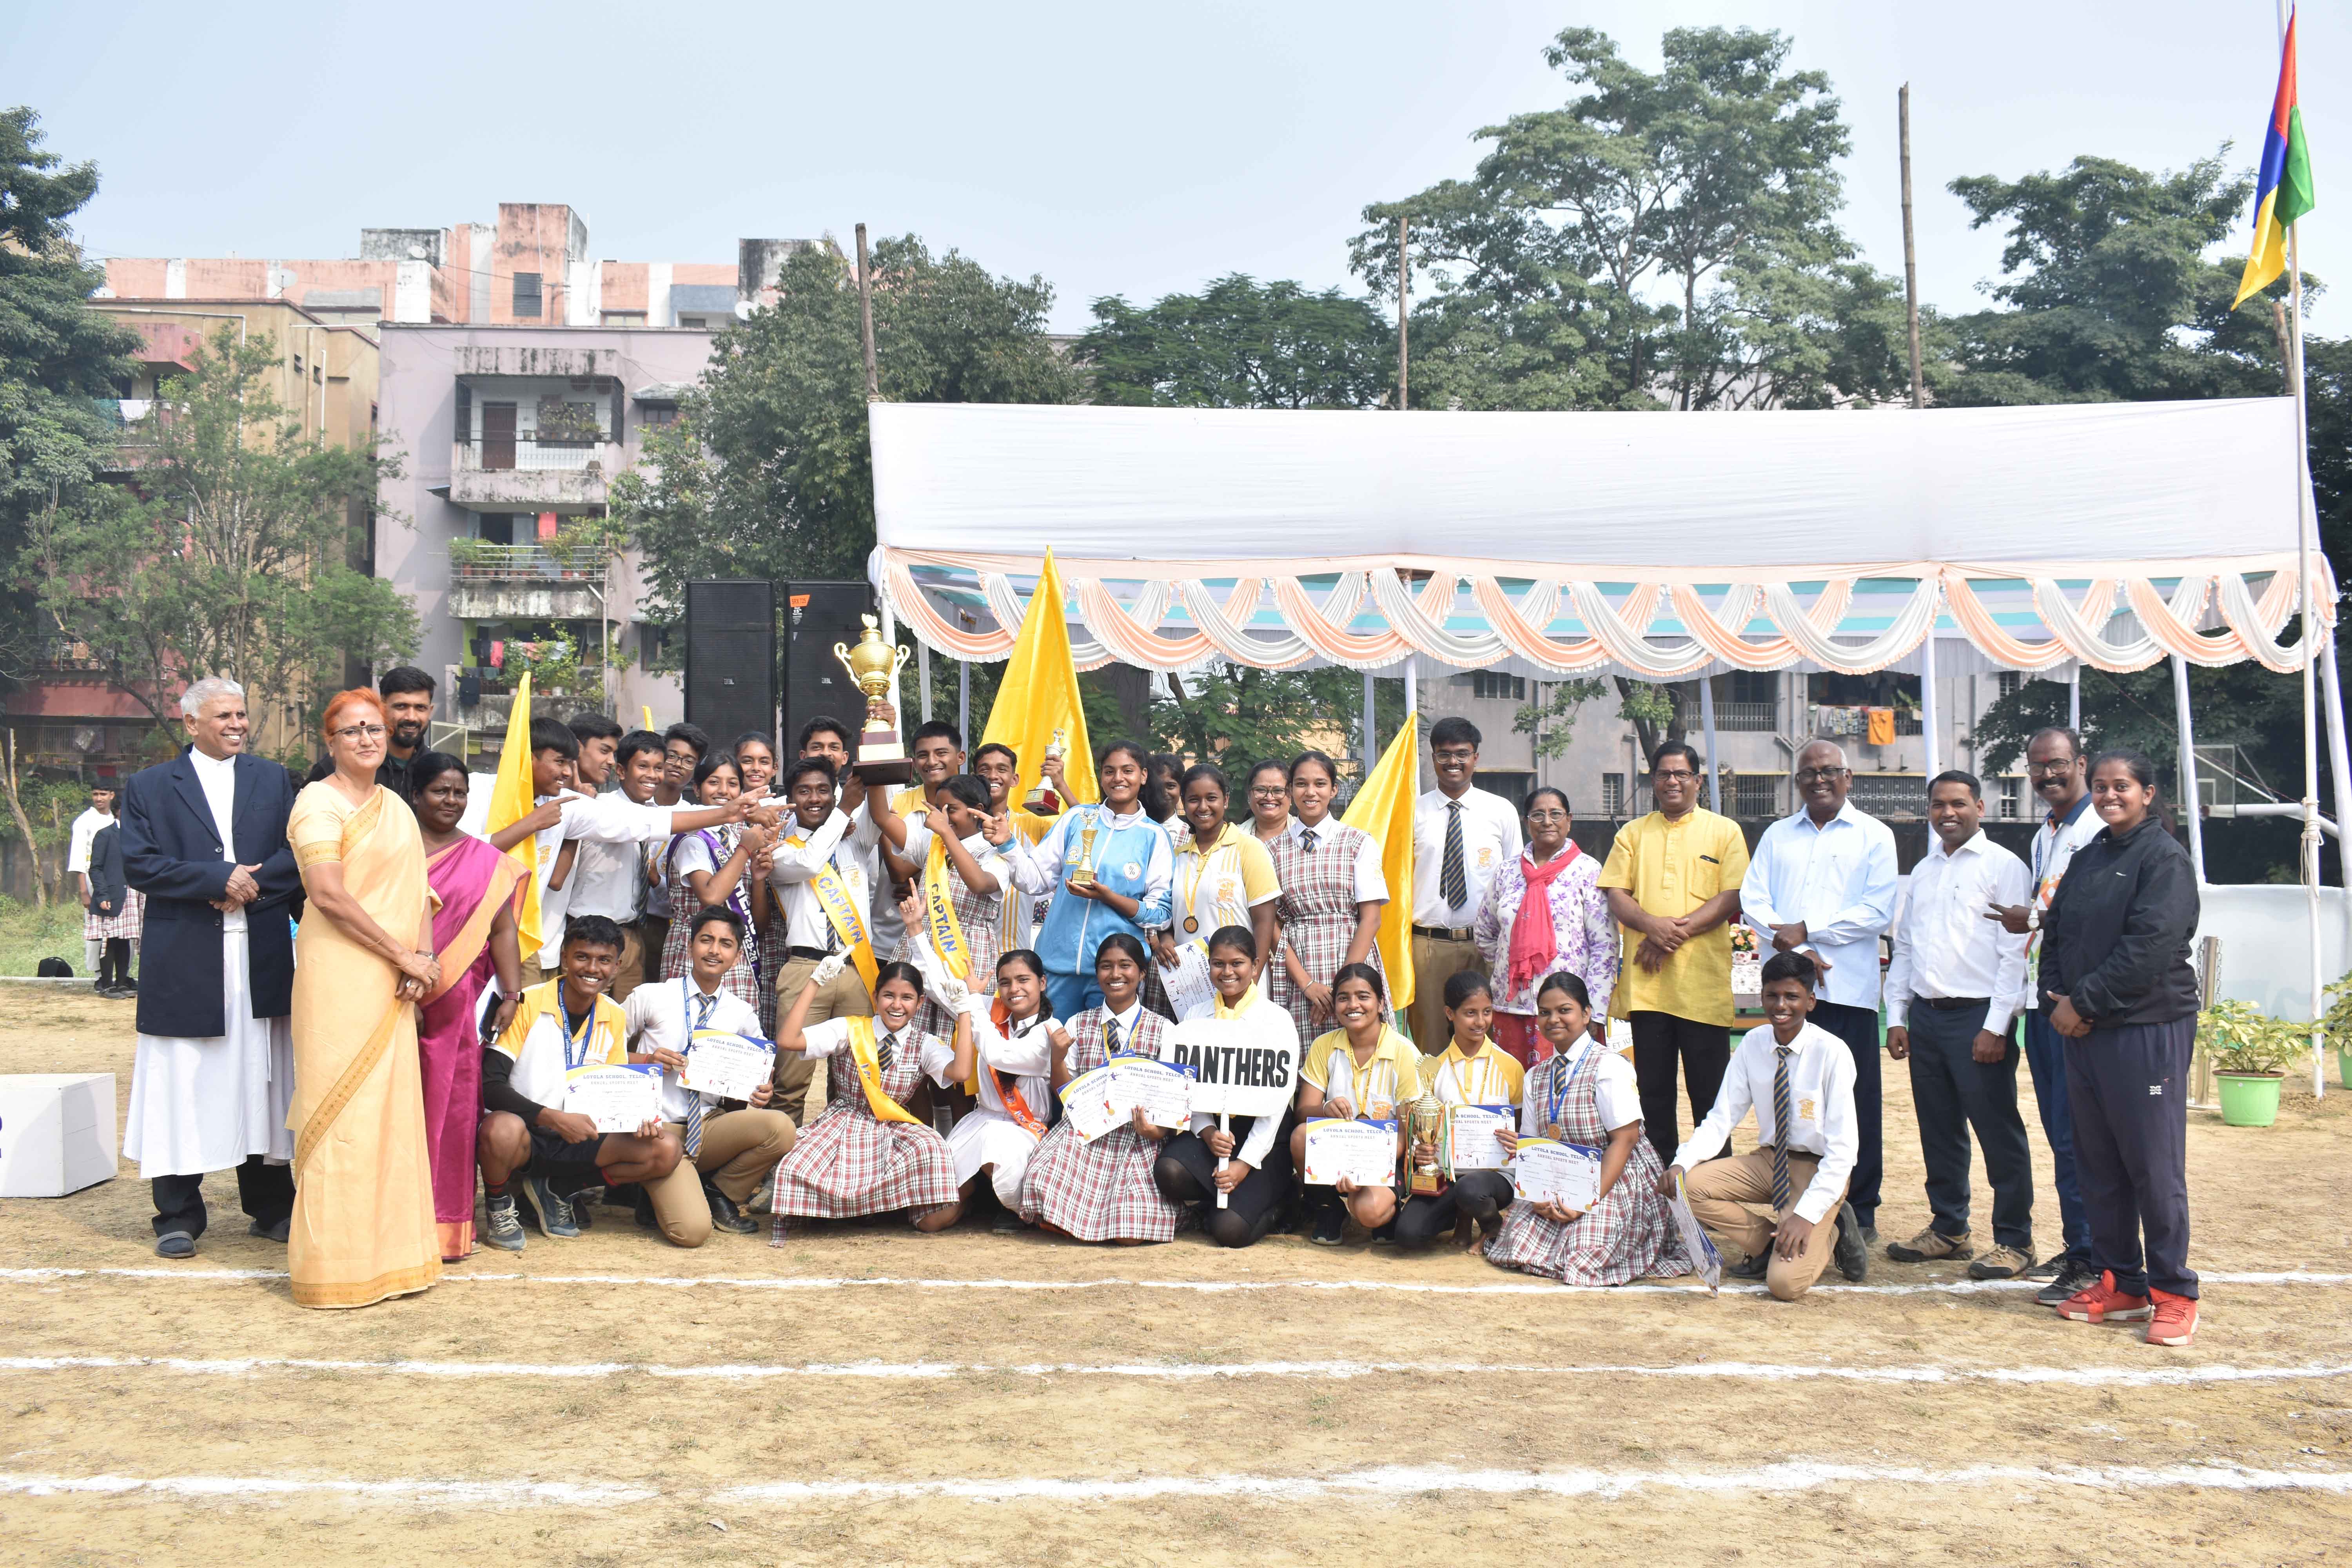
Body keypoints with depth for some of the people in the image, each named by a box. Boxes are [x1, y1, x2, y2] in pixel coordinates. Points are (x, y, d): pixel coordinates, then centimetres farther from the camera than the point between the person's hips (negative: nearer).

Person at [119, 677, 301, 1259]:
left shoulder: (274, 780, 13)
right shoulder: (149, 787, 6)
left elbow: (297, 855, 4)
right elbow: (138, 863, -5)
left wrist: (250, 886, -12)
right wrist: (219, 879, -13)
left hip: (262, 959, 2)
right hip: (184, 964, -2)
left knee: (263, 1084, 8)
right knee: (184, 1087, 2)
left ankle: (272, 1208, 17)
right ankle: (178, 1216, 13)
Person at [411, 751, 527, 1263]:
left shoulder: (487, 862, 11)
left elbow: (502, 931, 6)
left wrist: (511, 994, -3)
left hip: (456, 1005, 1)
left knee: (451, 1111, 3)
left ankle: (448, 1224, 11)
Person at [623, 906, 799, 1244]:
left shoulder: (743, 1015, 8)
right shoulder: (650, 997, 0)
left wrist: (760, 1095, -6)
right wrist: (645, 1060, -14)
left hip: (710, 1127, 4)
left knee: (780, 1126, -28)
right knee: (691, 1231, -26)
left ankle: (720, 1194, -1)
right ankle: (658, 1192, 10)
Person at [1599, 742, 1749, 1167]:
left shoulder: (1725, 832, 6)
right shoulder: (1632, 834, 14)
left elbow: (1732, 898, -3)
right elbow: (1616, 895, 6)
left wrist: (1678, 931, -14)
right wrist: (1652, 925, -14)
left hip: (1703, 982, -3)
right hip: (1645, 979, 3)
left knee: (1709, 1088, 0)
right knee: (1653, 1087, 8)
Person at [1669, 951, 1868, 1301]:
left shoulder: (1832, 1053, -19)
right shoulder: (1753, 1044, -6)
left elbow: (1843, 1147, -19)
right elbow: (1721, 1118, -4)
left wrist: (1807, 1214, -27)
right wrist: (1681, 1164, -22)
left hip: (1820, 1169, -5)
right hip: (1768, 1160, 5)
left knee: (1785, 1282, -24)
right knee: (1690, 1187, -19)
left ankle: (1828, 1234, 7)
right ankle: (1769, 1246, 0)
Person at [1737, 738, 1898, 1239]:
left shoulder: (1874, 836, 7)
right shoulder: (1777, 836, 18)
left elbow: (1879, 911, -5)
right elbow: (1753, 901, 6)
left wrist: (1806, 930, -10)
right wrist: (1794, 950, -9)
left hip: (1849, 988, -3)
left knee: (1855, 1104, -1)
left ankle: (1860, 1212, 9)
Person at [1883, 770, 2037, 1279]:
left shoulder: (2003, 866, -4)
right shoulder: (1923, 871, 16)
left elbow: (2015, 953, -9)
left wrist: (1996, 1026, -15)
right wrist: (1896, 1016, 11)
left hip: (1977, 1014, -6)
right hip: (1925, 1014, 6)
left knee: (1998, 1132, -1)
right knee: (1938, 1130, 12)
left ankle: (2015, 1240, 8)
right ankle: (1949, 1229, 23)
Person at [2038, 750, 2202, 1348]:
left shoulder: (2164, 857, -7)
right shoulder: (2087, 859, 16)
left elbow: (2150, 946, -17)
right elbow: (2056, 934, 16)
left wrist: (2083, 1002, -14)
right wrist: (2056, 999, -1)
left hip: (2148, 1029, -7)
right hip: (2084, 1031, 7)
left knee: (2154, 1165, -2)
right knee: (2098, 1164, 11)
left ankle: (2174, 1292, 9)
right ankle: (2118, 1283, 21)